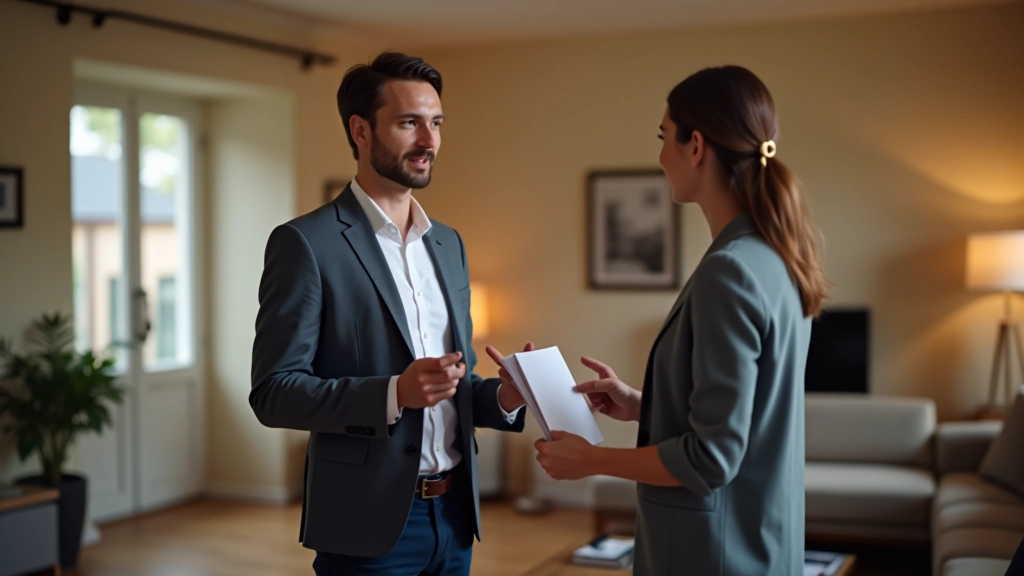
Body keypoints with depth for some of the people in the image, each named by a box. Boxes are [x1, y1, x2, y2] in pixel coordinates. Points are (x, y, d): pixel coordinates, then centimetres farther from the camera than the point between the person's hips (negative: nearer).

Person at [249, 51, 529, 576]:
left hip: (455, 512, 6)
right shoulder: (305, 242, -9)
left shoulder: (449, 244, 11)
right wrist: (393, 393, -25)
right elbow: (273, 391, -13)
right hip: (370, 521, -6)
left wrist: (502, 398, -4)